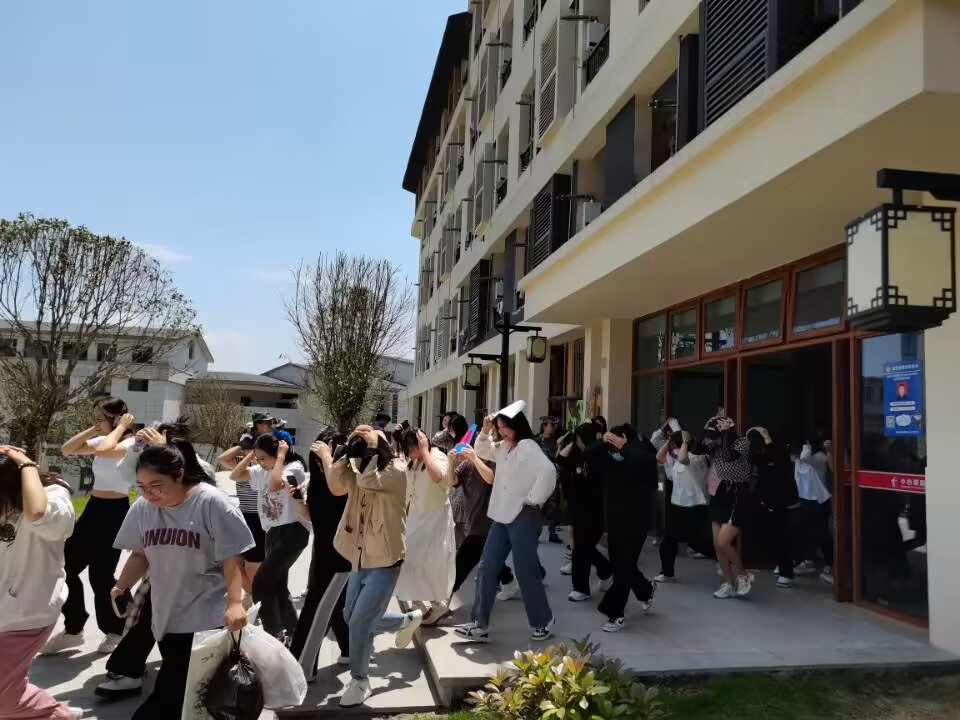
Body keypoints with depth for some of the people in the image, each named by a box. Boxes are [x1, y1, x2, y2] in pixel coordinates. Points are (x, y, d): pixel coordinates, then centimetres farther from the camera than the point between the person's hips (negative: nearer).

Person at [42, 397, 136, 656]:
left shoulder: (133, 444, -15)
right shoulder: (102, 441, 10)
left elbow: (104, 451, -33)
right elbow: (67, 449, 6)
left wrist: (121, 427, -19)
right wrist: (92, 430, 0)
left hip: (115, 512, -9)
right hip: (93, 509, 9)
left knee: (100, 575, -2)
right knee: (67, 566, 11)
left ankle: (117, 631, 21)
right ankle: (73, 630, 27)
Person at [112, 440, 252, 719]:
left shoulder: (211, 502, -17)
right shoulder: (142, 508, -1)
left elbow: (232, 558, -15)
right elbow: (140, 554, 13)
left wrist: (235, 602, -24)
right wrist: (122, 586, -1)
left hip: (207, 619, -6)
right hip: (167, 616, 6)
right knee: (177, 693, 17)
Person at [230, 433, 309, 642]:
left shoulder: (294, 467, -14)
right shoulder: (262, 471, 8)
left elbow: (275, 485, -33)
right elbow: (234, 476, 10)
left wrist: (281, 457, -21)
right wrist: (251, 454, 2)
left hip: (292, 532, -9)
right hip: (273, 532, 9)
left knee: (261, 583, -13)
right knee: (277, 585, 14)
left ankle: (274, 633, -2)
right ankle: (291, 631, 26)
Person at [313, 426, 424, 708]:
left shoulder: (397, 470, -17)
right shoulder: (360, 471, 1)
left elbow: (368, 481, -35)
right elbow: (336, 485, -18)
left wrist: (372, 448, -24)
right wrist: (348, 450, -18)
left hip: (385, 561, -8)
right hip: (361, 558, 8)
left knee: (360, 622, -5)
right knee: (352, 618, 17)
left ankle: (359, 681, 18)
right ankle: (407, 620, 38)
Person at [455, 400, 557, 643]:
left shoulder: (528, 447, -15)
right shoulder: (504, 447, 12)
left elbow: (548, 471, -29)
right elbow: (482, 451, 26)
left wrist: (533, 500, -21)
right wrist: (485, 430, 8)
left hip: (523, 517, -9)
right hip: (503, 516, 9)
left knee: (526, 572, 1)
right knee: (487, 568, 6)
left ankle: (544, 621, 20)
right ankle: (479, 624, 12)